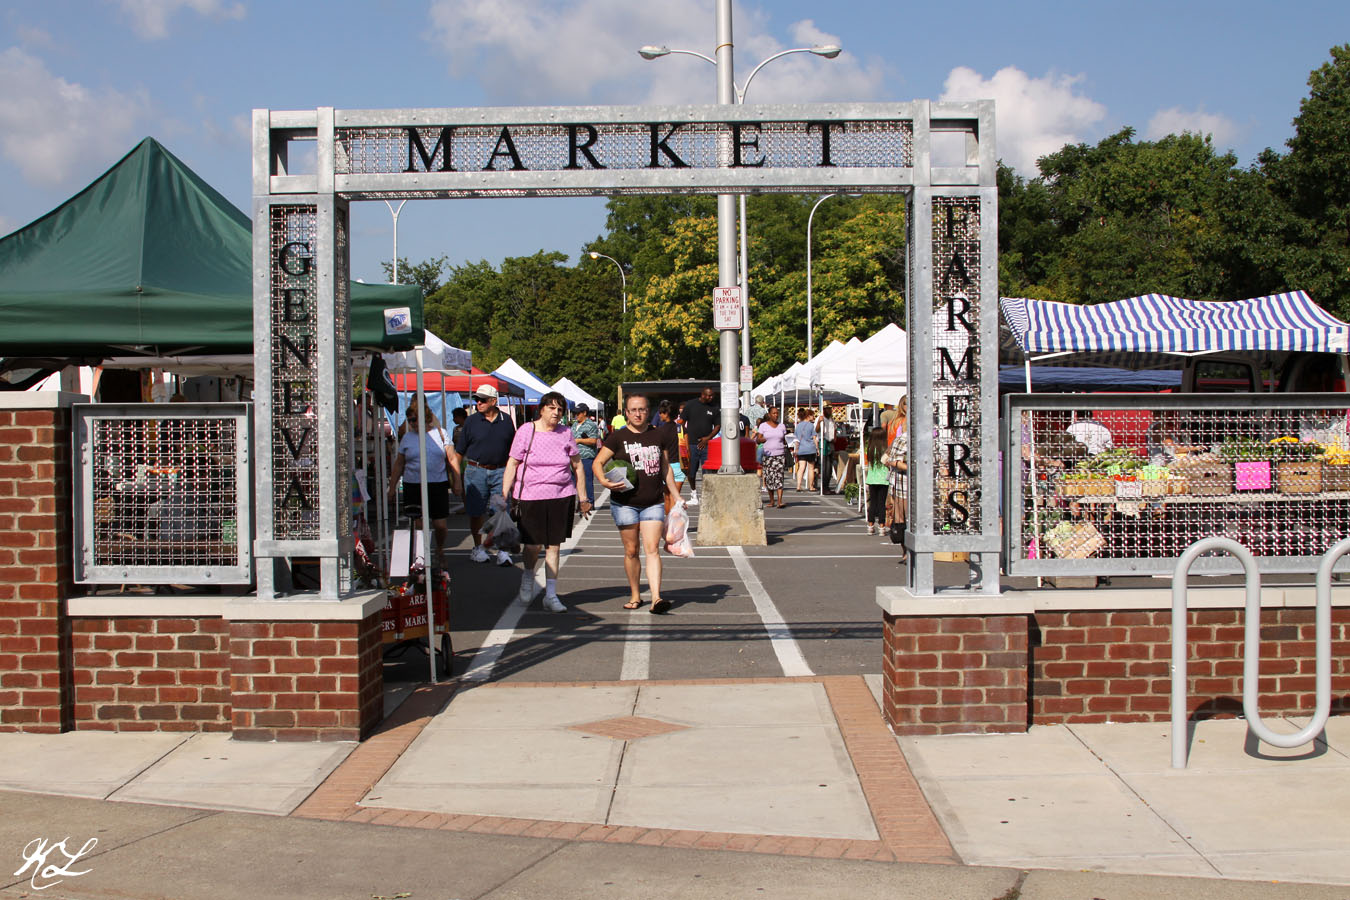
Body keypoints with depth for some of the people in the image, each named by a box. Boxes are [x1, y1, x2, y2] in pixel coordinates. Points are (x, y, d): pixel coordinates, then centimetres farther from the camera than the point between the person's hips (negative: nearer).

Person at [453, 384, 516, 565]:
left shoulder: (506, 421, 7)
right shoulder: (471, 421, 2)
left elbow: (513, 450, 16)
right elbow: (459, 451, 4)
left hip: (500, 471, 0)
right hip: (476, 470, 0)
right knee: (476, 512, 6)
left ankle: (502, 550, -1)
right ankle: (478, 547, 22)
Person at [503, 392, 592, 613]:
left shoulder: (566, 433, 6)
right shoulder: (526, 431, -1)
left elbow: (577, 466, 13)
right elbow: (512, 464, 0)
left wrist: (583, 497, 12)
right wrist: (504, 494, -7)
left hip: (562, 497, 2)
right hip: (531, 497, -2)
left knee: (554, 546, 3)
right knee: (532, 545, 0)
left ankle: (551, 596, 10)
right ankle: (526, 585, 30)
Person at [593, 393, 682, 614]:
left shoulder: (659, 437, 8)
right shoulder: (618, 437, -1)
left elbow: (666, 468, 17)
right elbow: (597, 463, -3)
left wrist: (676, 495, 15)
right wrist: (604, 480, -22)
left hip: (653, 503, 1)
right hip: (625, 503, -1)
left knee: (652, 549, -9)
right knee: (631, 551, 7)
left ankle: (656, 598, -17)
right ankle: (635, 595, 22)